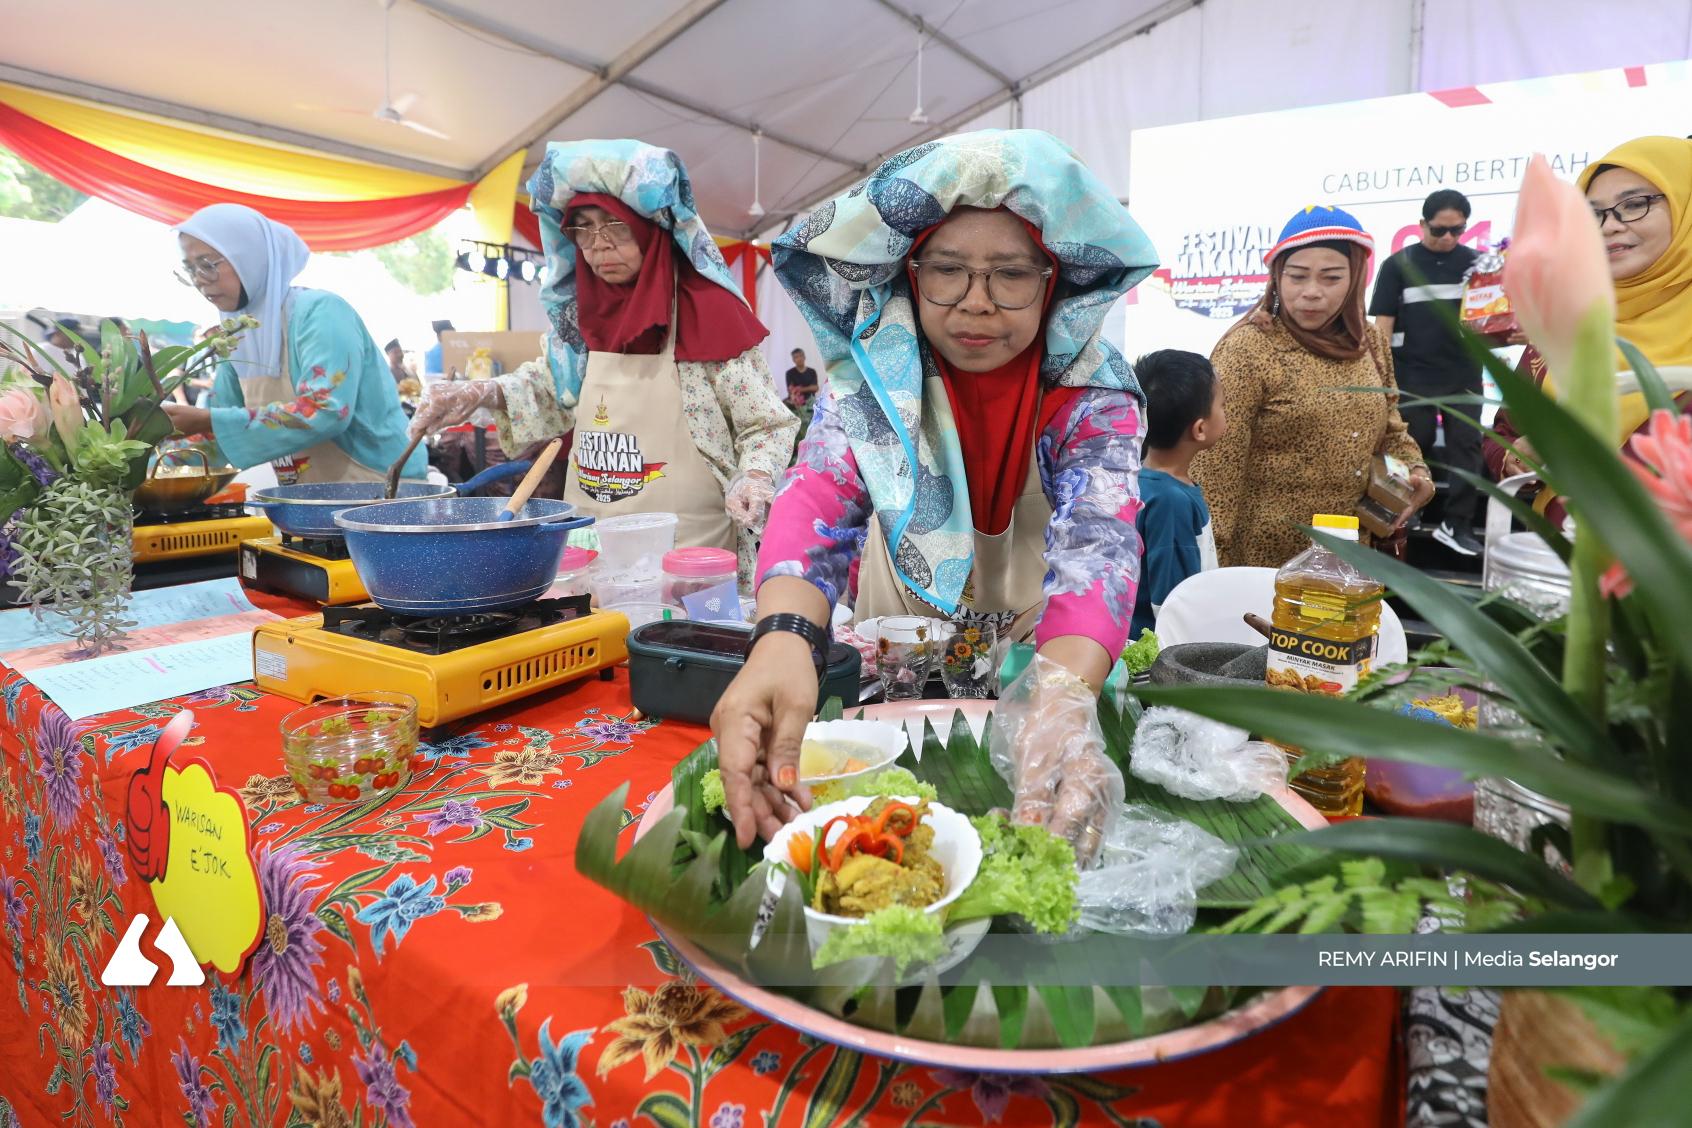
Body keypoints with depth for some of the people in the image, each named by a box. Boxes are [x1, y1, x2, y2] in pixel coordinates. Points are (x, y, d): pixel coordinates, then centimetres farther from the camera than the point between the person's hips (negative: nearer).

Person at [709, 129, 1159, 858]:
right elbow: (820, 497, -27)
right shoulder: (876, 365, -12)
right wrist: (783, 637, -48)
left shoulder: (1095, 389, -13)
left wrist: (1063, 698, -50)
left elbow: (1096, 541, -29)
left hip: (1040, 658, 0)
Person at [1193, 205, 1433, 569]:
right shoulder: (1247, 350, -15)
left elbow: (1389, 432, 19)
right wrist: (1215, 575, -18)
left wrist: (1415, 473, -1)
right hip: (1266, 560, -6)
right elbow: (1215, 470, -17)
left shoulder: (1370, 344, 5)